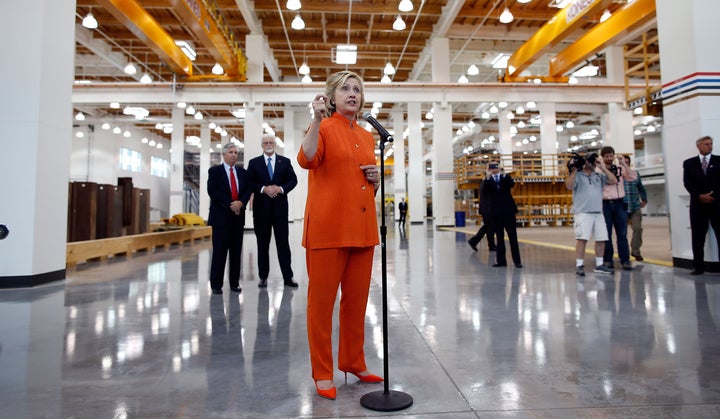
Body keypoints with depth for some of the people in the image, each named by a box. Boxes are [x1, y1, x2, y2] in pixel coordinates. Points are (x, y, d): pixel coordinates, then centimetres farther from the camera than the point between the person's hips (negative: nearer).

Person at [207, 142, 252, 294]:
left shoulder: (243, 172, 14)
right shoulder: (214, 171, 3)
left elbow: (248, 189, 7)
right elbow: (212, 191, -8)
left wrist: (241, 202, -12)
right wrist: (230, 205, -14)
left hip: (238, 215, 4)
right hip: (221, 216, -4)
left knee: (236, 250, 5)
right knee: (219, 251, -1)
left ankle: (235, 283, 13)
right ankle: (216, 284, 6)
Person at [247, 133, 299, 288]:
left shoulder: (285, 161, 9)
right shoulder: (254, 163, 8)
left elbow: (293, 180, 5)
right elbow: (249, 183, 2)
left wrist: (281, 189, -12)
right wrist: (263, 189, -14)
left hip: (280, 206, 0)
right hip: (261, 207, 0)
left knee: (283, 242, 2)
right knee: (262, 243, 6)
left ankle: (288, 277, 7)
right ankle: (263, 277, 15)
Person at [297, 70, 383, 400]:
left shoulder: (367, 137, 17)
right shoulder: (324, 128, 1)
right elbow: (306, 160, -20)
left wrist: (376, 178, 4)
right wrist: (317, 119, -25)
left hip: (362, 226, 6)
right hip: (328, 225, -6)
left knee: (357, 299, 12)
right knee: (322, 299, 1)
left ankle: (353, 362, 28)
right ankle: (322, 373, 15)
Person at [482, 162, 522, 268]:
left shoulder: (506, 177, 8)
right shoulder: (487, 181, 5)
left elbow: (512, 184, -12)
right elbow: (482, 192, -14)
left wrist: (503, 175, -26)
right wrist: (488, 177, -23)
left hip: (508, 211, 0)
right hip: (495, 213, 0)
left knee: (513, 237, 1)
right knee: (499, 238, 6)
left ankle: (517, 260, 6)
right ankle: (501, 260, 12)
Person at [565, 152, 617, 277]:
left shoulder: (599, 176, 18)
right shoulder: (577, 175, 2)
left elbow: (614, 181, 7)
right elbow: (569, 186, -13)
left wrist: (603, 168, 5)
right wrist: (574, 171, -16)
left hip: (598, 213, 6)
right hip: (583, 213, -6)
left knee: (601, 239, 7)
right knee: (582, 238, -12)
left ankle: (599, 265, 18)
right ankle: (579, 266, -9)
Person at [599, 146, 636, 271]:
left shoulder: (620, 168, 9)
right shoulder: (598, 170, 1)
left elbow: (633, 177, -4)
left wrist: (624, 164, -10)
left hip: (619, 203, 2)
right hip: (605, 204, -2)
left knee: (622, 233, 2)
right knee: (607, 233, 3)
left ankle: (625, 260, 7)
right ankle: (607, 260, 10)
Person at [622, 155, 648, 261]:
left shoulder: (635, 173, 11)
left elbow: (641, 188, 20)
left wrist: (644, 199, 14)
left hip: (635, 207, 3)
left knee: (638, 228, -4)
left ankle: (635, 251, 10)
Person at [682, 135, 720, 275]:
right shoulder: (689, 163, 10)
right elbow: (687, 183, 0)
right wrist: (700, 196, -11)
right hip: (698, 204, 0)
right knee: (697, 236, 2)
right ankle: (698, 266, 7)